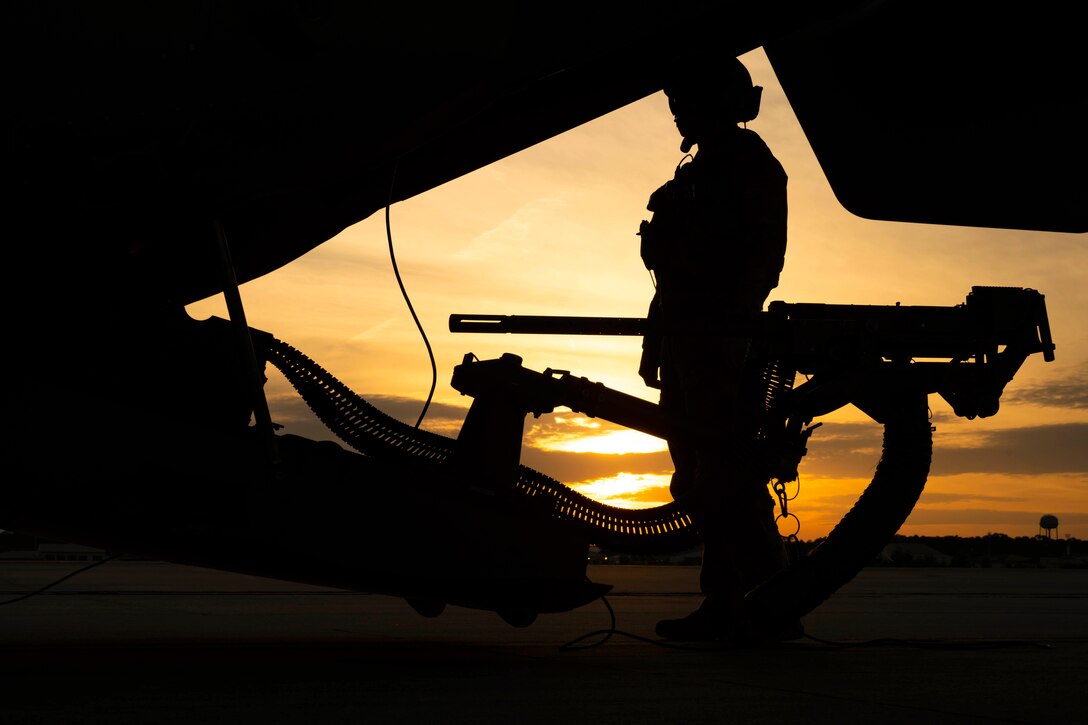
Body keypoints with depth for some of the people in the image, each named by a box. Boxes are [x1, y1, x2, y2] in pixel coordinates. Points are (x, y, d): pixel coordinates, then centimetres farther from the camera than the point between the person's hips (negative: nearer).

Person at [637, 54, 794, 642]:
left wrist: (736, 315, -22)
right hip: (687, 338, 10)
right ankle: (723, 606, 9)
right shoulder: (697, 171, 26)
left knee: (723, 468, -14)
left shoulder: (748, 159, -1)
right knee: (697, 470, 6)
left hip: (719, 333, -10)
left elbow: (764, 251, -12)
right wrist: (657, 339, 21)